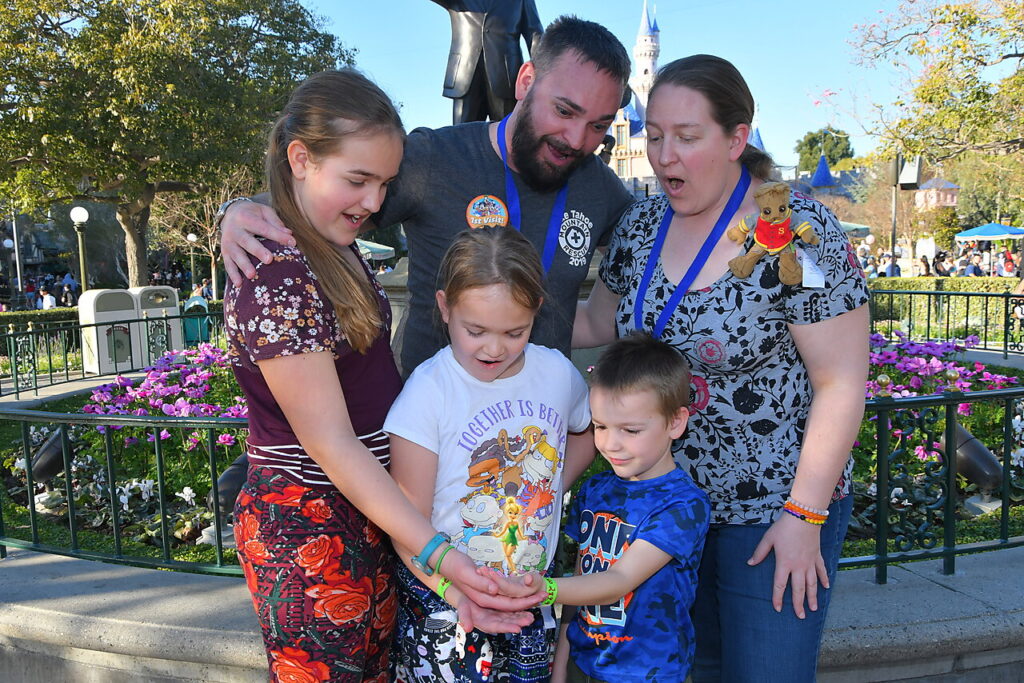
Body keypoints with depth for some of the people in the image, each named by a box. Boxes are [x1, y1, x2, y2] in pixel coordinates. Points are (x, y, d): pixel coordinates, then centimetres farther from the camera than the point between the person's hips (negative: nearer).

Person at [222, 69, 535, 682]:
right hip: (309, 531, -9)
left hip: (375, 513, 9)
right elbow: (330, 442, -23)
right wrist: (438, 553, -24)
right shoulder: (275, 278, -22)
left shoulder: (339, 251, 8)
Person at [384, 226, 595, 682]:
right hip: (444, 599, -4)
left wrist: (552, 488, 2)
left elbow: (587, 433, 17)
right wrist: (462, 596, -28)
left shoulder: (558, 373, -5)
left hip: (532, 594, 4)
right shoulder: (428, 391, -18)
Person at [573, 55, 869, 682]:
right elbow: (600, 322, 13)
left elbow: (842, 382, -17)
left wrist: (804, 514, -17)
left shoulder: (799, 232, -19)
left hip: (774, 513, -5)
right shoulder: (642, 225, 0)